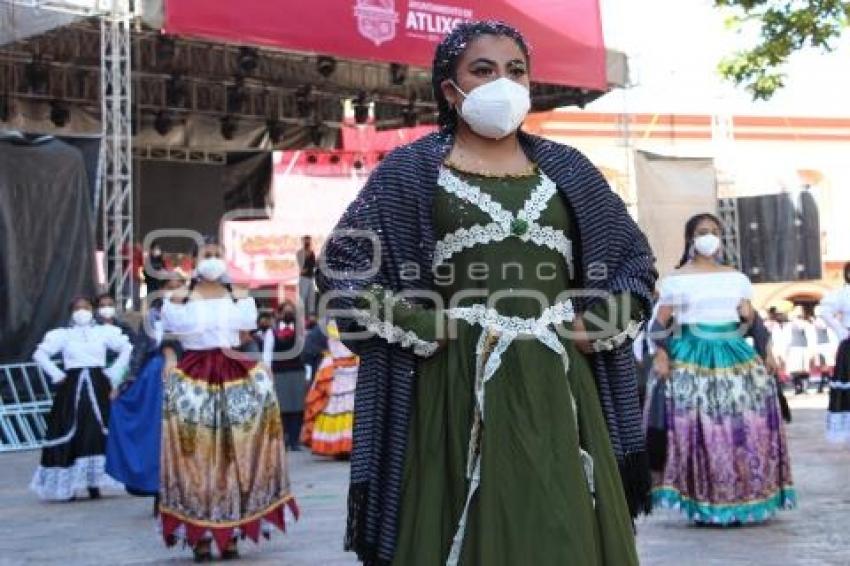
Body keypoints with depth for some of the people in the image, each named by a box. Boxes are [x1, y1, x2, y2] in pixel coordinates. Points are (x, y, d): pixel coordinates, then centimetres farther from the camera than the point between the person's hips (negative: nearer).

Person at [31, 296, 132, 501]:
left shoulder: (104, 332, 9)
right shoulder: (63, 335, 8)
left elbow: (127, 348, 8)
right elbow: (40, 354, 6)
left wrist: (114, 372, 0)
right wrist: (56, 374, -3)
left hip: (98, 387, 1)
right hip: (72, 388, -1)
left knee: (97, 433, -4)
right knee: (71, 434, -5)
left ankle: (94, 483, 2)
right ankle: (68, 485, -3)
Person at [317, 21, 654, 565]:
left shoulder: (566, 168, 14)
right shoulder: (411, 170, 4)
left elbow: (636, 258, 20)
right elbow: (342, 266, -1)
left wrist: (593, 326, 5)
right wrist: (424, 329, -8)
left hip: (559, 386, 3)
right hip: (461, 388, -3)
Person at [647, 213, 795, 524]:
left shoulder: (737, 278, 16)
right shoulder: (676, 280, 5)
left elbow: (752, 320, 17)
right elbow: (660, 324, 1)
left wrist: (766, 350, 3)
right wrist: (661, 356, -10)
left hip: (735, 355, 4)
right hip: (691, 358, -4)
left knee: (747, 425, -3)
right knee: (699, 428, -9)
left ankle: (742, 499, 6)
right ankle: (704, 504, -4)